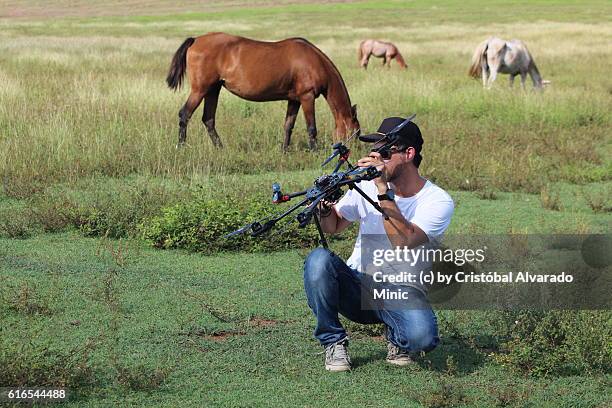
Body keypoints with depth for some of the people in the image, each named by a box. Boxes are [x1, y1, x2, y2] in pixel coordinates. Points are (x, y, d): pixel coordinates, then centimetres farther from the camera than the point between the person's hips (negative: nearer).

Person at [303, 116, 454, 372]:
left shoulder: (438, 202, -10)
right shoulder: (367, 185, 3)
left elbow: (403, 243, -27)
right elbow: (333, 227, 15)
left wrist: (383, 189, -29)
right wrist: (325, 206, -8)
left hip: (402, 293, -3)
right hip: (357, 285, 3)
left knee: (421, 336, -35)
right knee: (318, 259, -28)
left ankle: (396, 337, 5)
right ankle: (334, 342, -8)